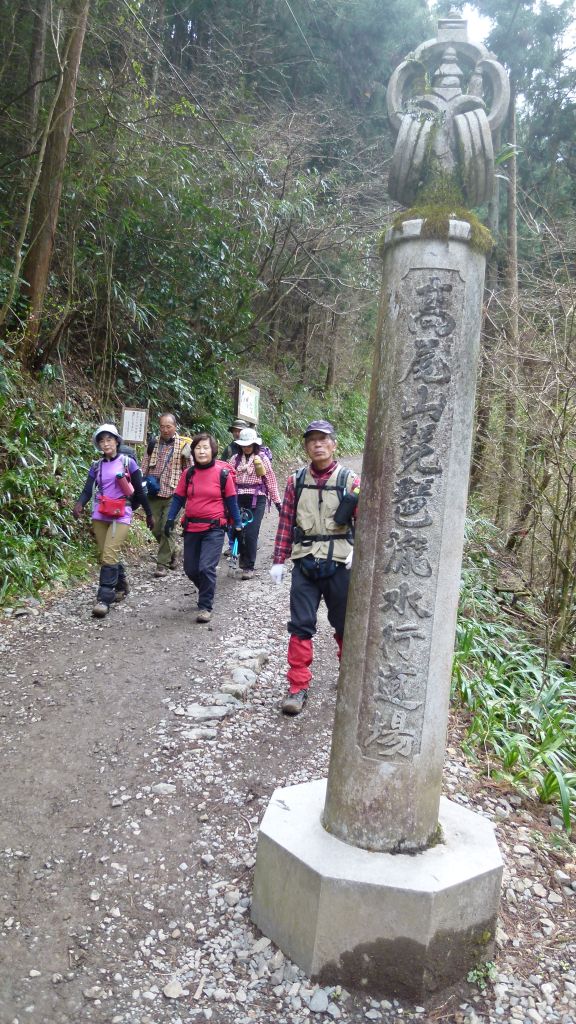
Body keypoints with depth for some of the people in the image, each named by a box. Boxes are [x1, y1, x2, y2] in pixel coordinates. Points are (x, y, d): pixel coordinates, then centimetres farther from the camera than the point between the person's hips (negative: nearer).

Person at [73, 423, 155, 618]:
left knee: (109, 555, -16)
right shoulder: (96, 466, 8)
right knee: (106, 556, 10)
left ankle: (104, 599, -14)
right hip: (100, 515, 4)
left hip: (121, 515, -4)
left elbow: (139, 491, 4)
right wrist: (79, 504, -23)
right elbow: (88, 490, -2)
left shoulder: (128, 462, 0)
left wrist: (149, 514, 9)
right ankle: (121, 586, 33)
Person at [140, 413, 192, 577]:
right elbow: (145, 466, 15)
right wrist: (146, 480, 0)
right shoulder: (154, 443, 10)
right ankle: (171, 553, 31)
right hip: (154, 493, 5)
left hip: (173, 494, -4)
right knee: (156, 528, 9)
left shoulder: (184, 444, -1)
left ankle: (163, 563, 4)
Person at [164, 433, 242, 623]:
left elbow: (231, 501, 1)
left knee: (206, 568, -14)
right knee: (190, 569, 11)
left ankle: (205, 606, 1)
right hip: (191, 528, 4)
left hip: (214, 529, -4)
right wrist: (170, 519, -5)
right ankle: (207, 592, 39)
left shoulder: (223, 473, -5)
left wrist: (238, 525, 3)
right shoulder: (188, 474, 3)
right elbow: (178, 498, 6)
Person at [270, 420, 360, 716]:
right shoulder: (296, 480, 5)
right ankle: (298, 687, 9)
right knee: (301, 625, 0)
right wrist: (278, 560, 3)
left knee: (344, 624, 13)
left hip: (339, 563, -1)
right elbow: (286, 521, 6)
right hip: (305, 563, 1)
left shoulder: (350, 480, -3)